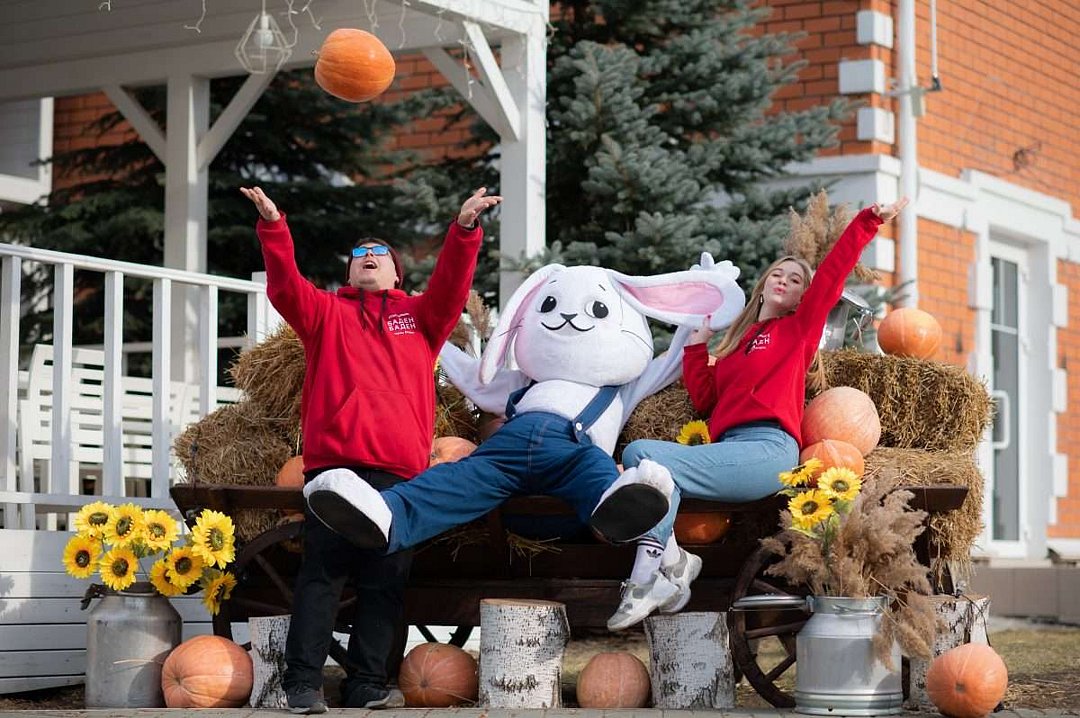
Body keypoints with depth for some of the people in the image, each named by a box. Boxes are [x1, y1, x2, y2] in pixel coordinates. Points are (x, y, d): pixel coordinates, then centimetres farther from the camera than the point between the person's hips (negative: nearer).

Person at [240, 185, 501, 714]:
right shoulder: (328, 314, 20)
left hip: (401, 470, 2)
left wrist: (465, 230, -8)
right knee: (322, 574, -6)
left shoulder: (419, 316, 23)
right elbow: (286, 287, 4)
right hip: (334, 461, -2)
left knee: (386, 581, 1)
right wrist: (273, 227, -10)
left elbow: (451, 286, 7)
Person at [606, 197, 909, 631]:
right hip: (728, 446, 6)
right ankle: (670, 562, -32)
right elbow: (704, 399, 23)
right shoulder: (735, 341, 30)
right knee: (639, 453, -22)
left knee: (643, 457, -24)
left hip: (768, 449, -6)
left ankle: (650, 577, -28)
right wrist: (696, 343, 22)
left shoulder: (799, 328, 15)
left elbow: (832, 274, 3)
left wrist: (867, 222, -2)